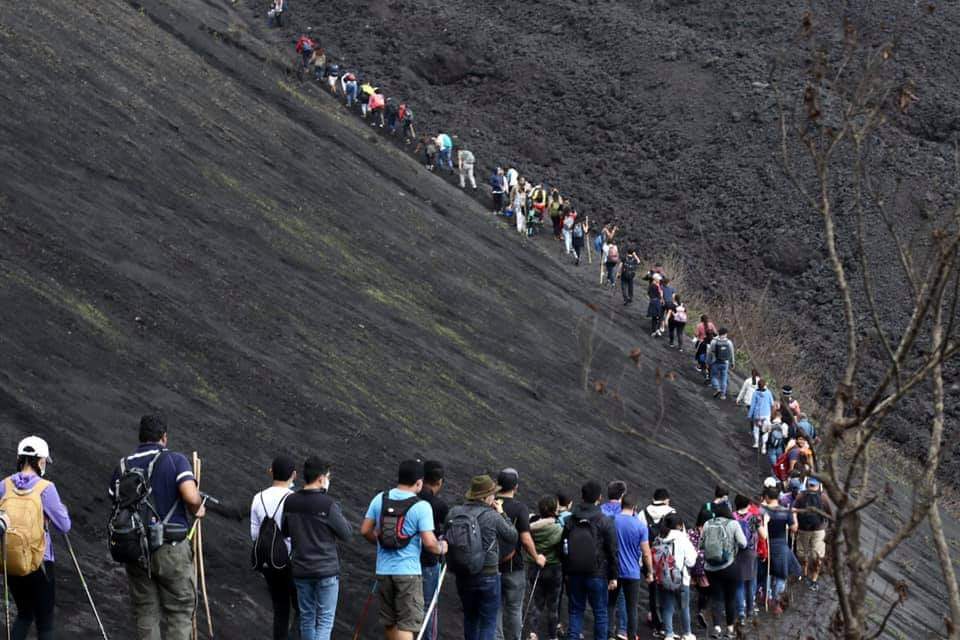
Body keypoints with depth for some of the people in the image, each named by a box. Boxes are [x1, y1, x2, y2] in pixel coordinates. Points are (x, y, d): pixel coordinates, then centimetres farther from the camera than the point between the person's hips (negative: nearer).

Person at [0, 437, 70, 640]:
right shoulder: (46, 488, -12)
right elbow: (63, 526, -8)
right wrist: (64, 510, 12)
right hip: (39, 563, -4)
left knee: (24, 614, 24)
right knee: (45, 622, 8)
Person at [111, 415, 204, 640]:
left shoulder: (124, 466, 5)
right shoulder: (175, 460, -8)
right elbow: (191, 497, -21)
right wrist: (197, 509, 0)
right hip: (171, 549, -4)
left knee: (145, 612, 11)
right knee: (179, 612, 5)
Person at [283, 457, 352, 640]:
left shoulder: (290, 502, 2)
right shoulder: (327, 504, -16)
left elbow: (285, 531, 14)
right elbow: (346, 534, -8)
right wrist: (339, 516, 7)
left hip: (301, 570, 5)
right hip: (326, 570, -5)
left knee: (307, 618, 14)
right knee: (325, 619, -2)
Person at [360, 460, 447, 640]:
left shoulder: (380, 499, 3)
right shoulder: (421, 507, -13)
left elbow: (365, 530, 7)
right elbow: (429, 543, -17)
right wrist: (441, 548, 5)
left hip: (384, 571, 5)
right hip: (408, 572, -5)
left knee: (389, 622, 17)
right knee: (407, 624, -4)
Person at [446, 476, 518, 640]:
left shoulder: (453, 513, -1)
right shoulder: (492, 516, -14)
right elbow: (512, 537, -3)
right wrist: (502, 515, 6)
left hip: (462, 575, 5)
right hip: (488, 575, -5)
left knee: (470, 617, 20)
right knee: (488, 621, 2)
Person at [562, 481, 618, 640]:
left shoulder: (570, 520, 4)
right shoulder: (605, 521, -8)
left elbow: (564, 548, 8)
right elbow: (613, 551, -7)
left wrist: (566, 573, 15)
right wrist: (613, 576, -1)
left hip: (574, 574, 3)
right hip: (597, 574, -3)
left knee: (576, 611, 9)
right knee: (600, 612, 5)